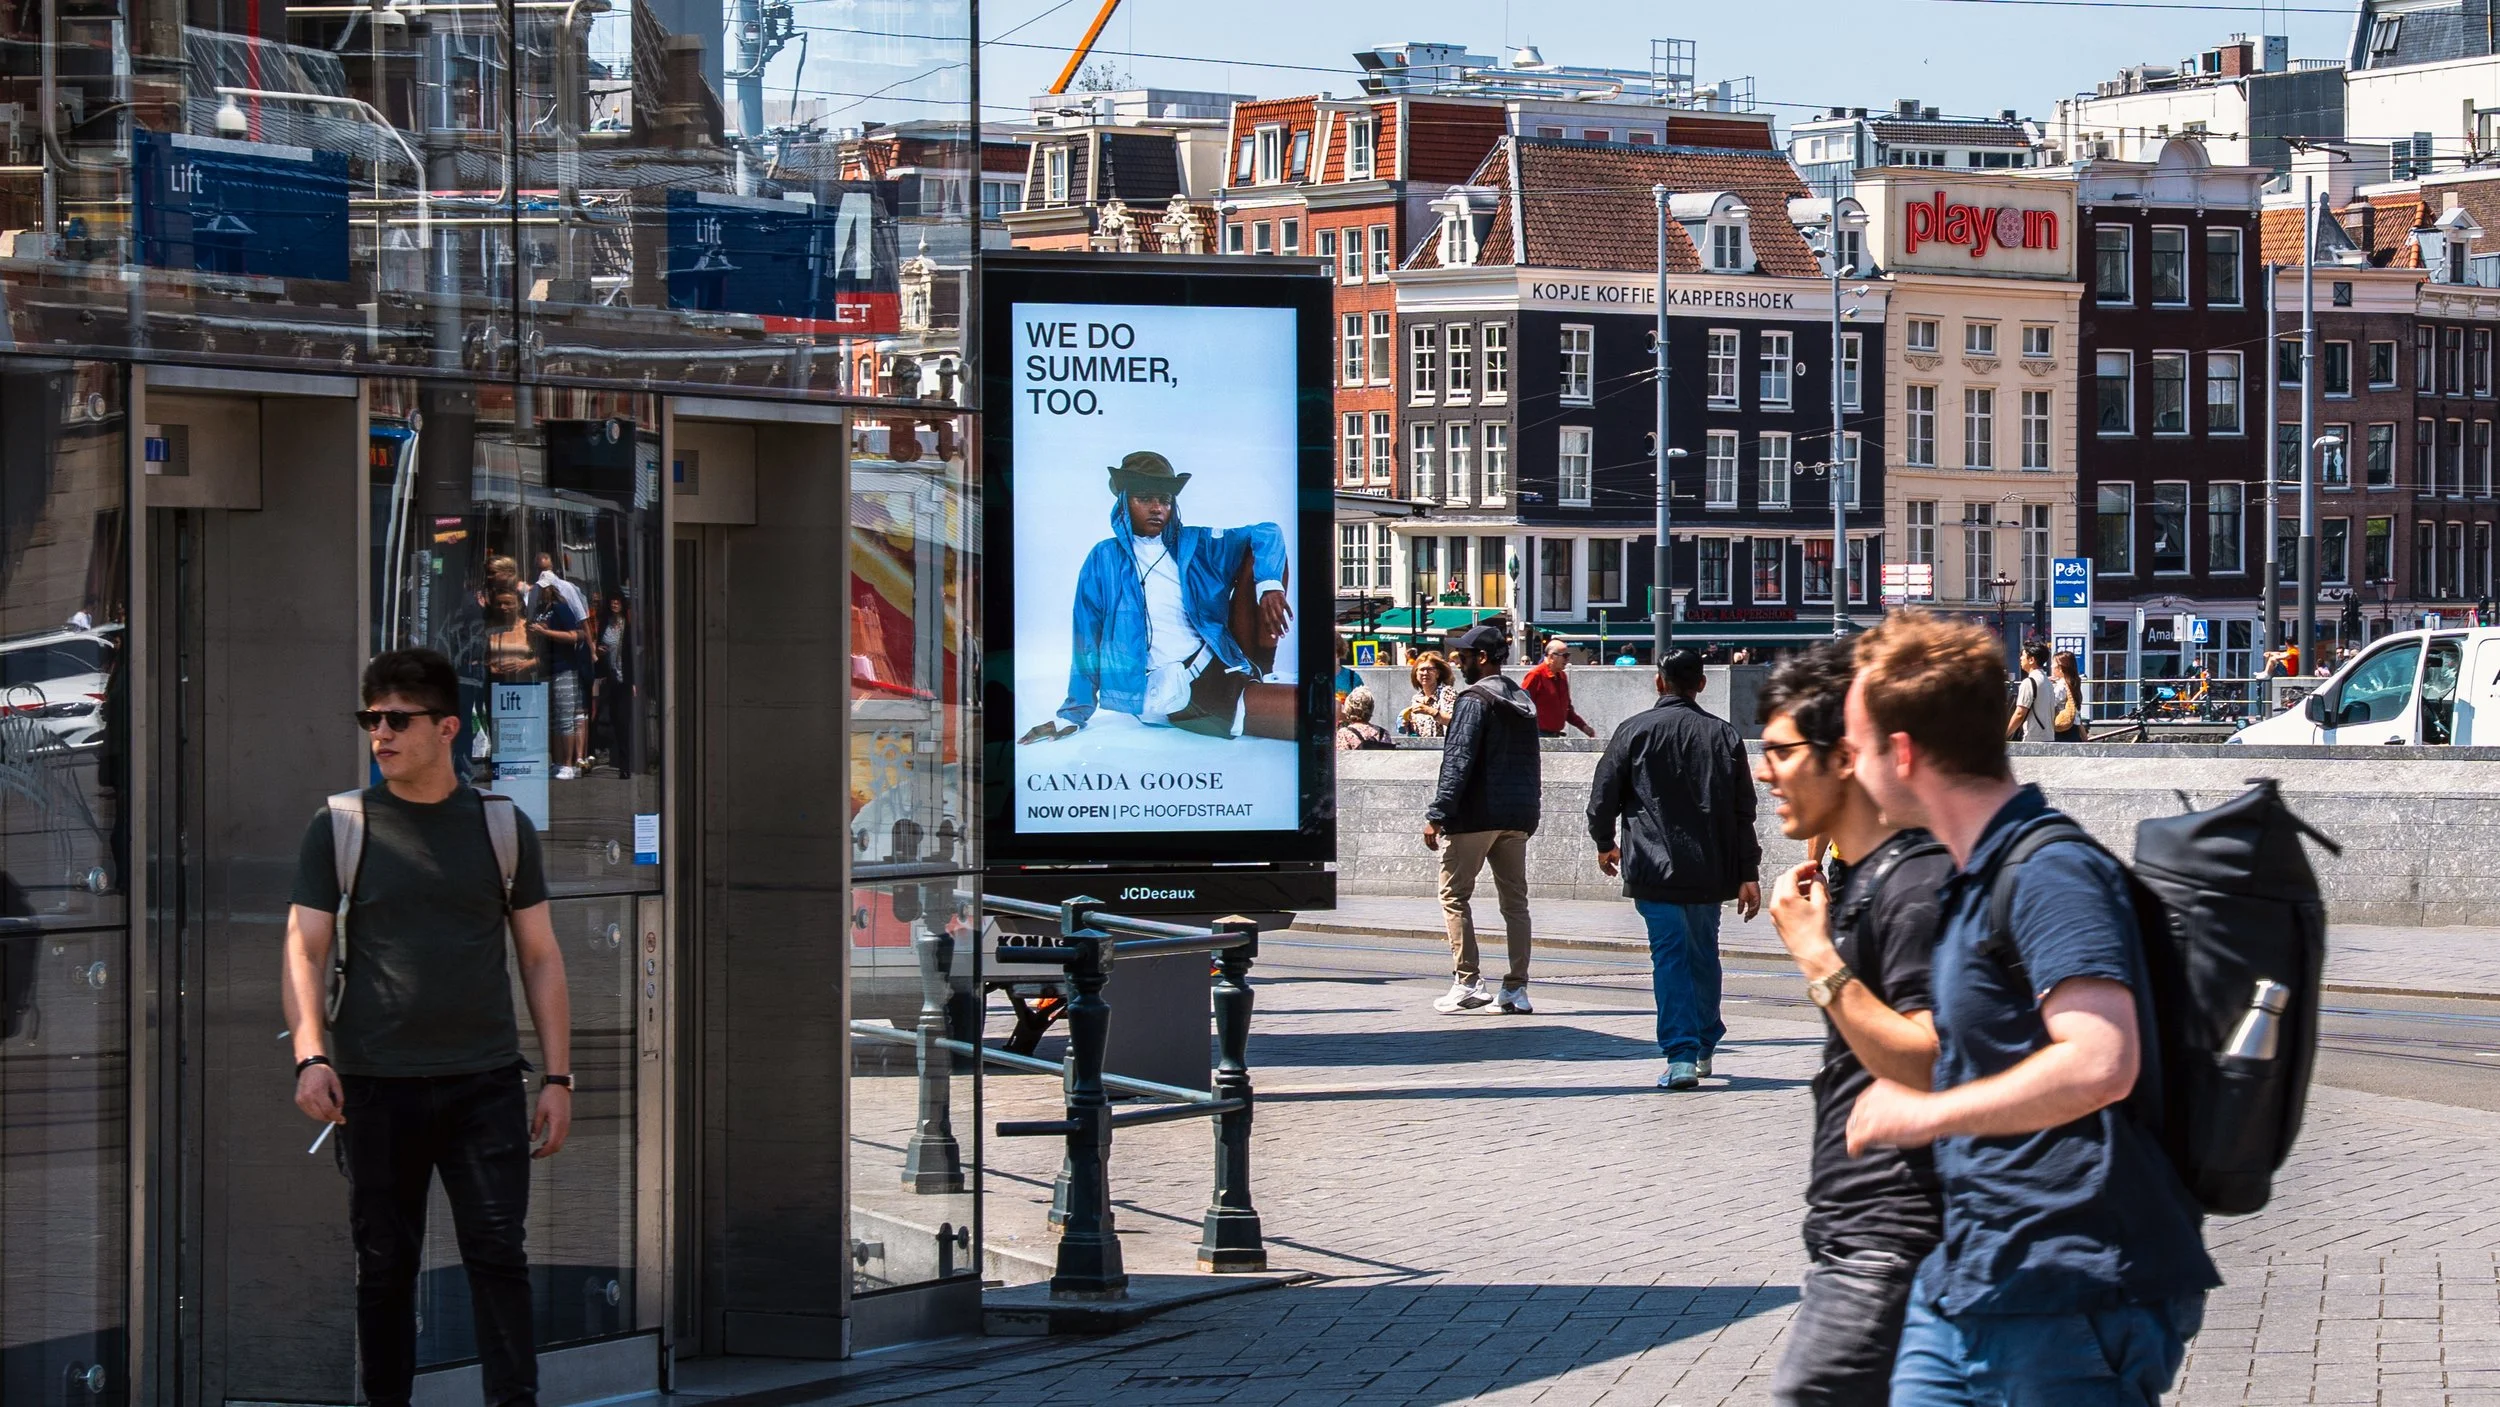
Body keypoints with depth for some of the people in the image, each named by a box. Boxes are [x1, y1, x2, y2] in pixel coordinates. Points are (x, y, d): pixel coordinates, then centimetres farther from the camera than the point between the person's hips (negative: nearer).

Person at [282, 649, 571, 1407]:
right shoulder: (340, 826, 5)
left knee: (499, 1255, -5)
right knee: (385, 1263, 5)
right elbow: (305, 947, 0)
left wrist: (558, 1076, 4)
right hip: (378, 1086, 0)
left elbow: (540, 956, 10)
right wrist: (310, 1054, -15)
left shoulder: (503, 826, 8)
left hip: (486, 1085, 0)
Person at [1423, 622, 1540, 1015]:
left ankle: (1468, 981, -9)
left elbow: (1458, 762, -17)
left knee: (1455, 895, 0)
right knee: (1515, 900, 8)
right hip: (1517, 817, 7)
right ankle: (1517, 987, 6)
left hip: (1475, 816, -7)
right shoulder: (1523, 701, 16)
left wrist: (1437, 815, -18)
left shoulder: (1474, 699, -10)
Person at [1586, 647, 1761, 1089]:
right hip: (1710, 868, 3)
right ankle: (1705, 1046, 31)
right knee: (1704, 953, 18)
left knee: (1670, 956, -3)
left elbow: (1604, 795, 0)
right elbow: (1743, 812, 2)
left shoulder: (1635, 731, -3)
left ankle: (1681, 1054, -13)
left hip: (1655, 869, -3)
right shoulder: (1723, 735, 4)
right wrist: (1748, 875, 4)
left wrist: (1605, 844, 19)